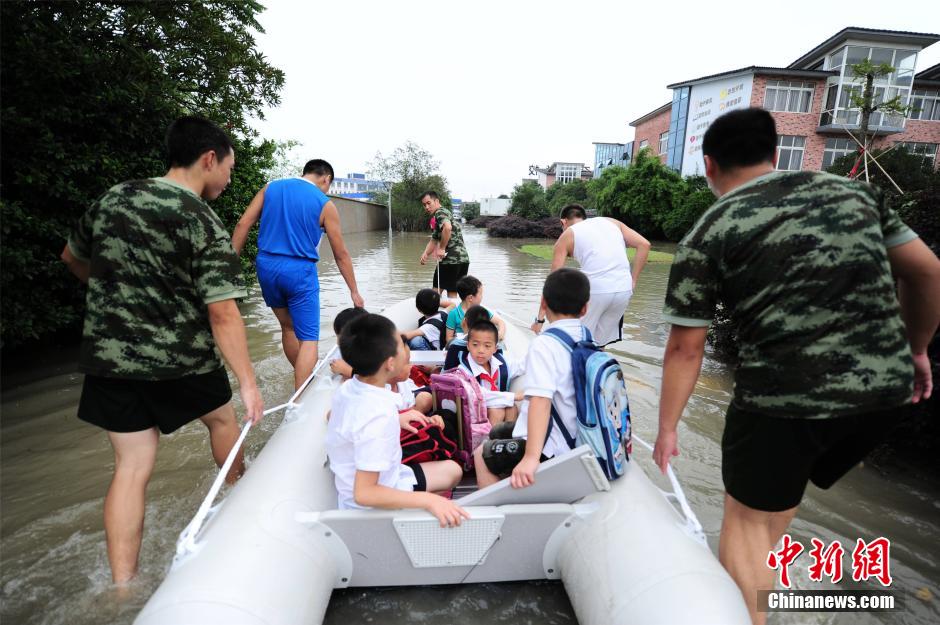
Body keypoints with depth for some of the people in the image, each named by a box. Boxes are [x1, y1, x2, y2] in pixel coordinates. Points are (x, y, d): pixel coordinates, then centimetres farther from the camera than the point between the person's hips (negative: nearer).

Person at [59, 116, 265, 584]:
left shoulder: (112, 199, 2)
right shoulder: (205, 226, -16)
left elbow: (72, 258, 18)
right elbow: (223, 315, -21)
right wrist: (248, 383, -17)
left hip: (110, 357, 5)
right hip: (181, 362, -4)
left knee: (132, 466, 10)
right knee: (222, 416, 24)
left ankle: (122, 586, 15)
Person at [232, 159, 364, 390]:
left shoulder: (271, 187, 8)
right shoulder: (325, 205, -2)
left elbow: (243, 224, 1)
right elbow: (341, 254, 1)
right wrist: (354, 291, 7)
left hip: (266, 266, 5)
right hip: (299, 271, -5)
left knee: (288, 326, 21)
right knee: (308, 339, 0)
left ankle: (304, 380, 36)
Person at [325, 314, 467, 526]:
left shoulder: (347, 388, -9)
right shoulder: (378, 417, -35)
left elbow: (332, 416, 14)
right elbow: (364, 493, -34)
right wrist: (428, 500, -36)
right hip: (373, 505, -8)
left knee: (452, 469, 17)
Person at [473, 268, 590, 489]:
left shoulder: (544, 344, -21)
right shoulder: (586, 339, 2)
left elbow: (541, 401, -33)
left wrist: (531, 457, -39)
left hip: (552, 449, -8)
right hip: (578, 440, 8)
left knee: (482, 455, 8)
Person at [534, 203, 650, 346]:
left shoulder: (567, 235, 13)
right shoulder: (612, 222, 23)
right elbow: (644, 244, 11)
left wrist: (540, 318, 10)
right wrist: (633, 281, 12)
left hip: (594, 290, -4)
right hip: (624, 290, 5)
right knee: (598, 346, 19)